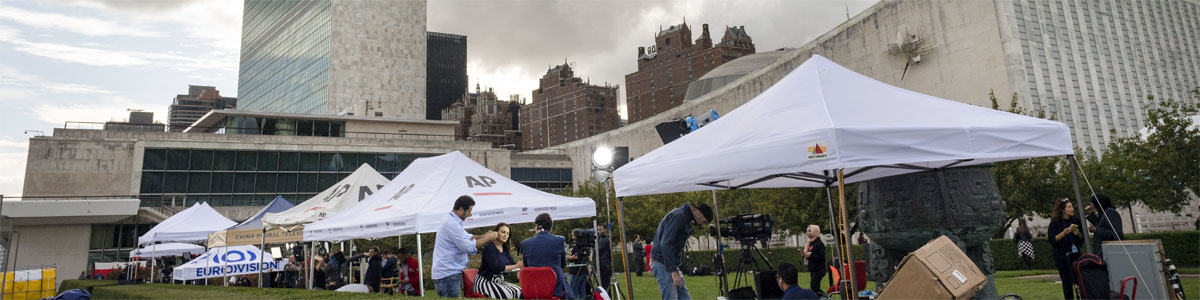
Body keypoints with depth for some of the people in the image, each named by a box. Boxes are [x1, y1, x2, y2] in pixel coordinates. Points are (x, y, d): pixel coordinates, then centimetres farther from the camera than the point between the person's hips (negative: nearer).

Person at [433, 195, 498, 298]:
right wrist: (488, 238, -10)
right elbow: (469, 247, -22)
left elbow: (467, 237, 22)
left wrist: (484, 236, 6)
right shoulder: (452, 223, -19)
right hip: (448, 274, -11)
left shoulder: (451, 220, 15)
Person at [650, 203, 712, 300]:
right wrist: (673, 271, -27)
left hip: (671, 263, 10)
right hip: (662, 263, -10)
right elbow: (665, 244, -25)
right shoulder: (678, 215, -16)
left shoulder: (686, 218, 16)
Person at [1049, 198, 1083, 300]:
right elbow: (1052, 240, -10)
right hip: (1062, 257, -4)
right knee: (1067, 282, -5)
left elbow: (1082, 239, 14)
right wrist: (1065, 232, -22)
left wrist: (1077, 233, -7)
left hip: (1075, 255, 4)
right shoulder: (1055, 223, -4)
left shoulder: (1075, 221, 9)